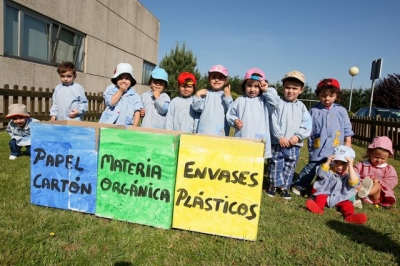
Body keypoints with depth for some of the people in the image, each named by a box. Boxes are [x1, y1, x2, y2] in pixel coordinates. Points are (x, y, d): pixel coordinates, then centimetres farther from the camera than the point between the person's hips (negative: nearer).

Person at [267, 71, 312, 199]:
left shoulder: (301, 106, 5)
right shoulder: (278, 103, -5)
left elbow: (307, 124, 0)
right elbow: (273, 121, -11)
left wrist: (298, 136, -13)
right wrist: (280, 136, -18)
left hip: (294, 144, 3)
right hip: (277, 142, -3)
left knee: (289, 167, 12)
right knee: (275, 165, 8)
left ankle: (284, 186, 27)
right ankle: (273, 185, 25)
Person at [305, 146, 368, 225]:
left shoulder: (350, 174, -2)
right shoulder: (330, 170, 2)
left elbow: (353, 182, -25)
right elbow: (321, 173, -16)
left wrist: (350, 166, -29)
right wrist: (327, 162, -26)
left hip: (342, 199, -1)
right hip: (326, 194, 1)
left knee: (347, 205, -25)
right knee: (320, 197, -25)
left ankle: (350, 216, -50)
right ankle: (318, 208, -50)